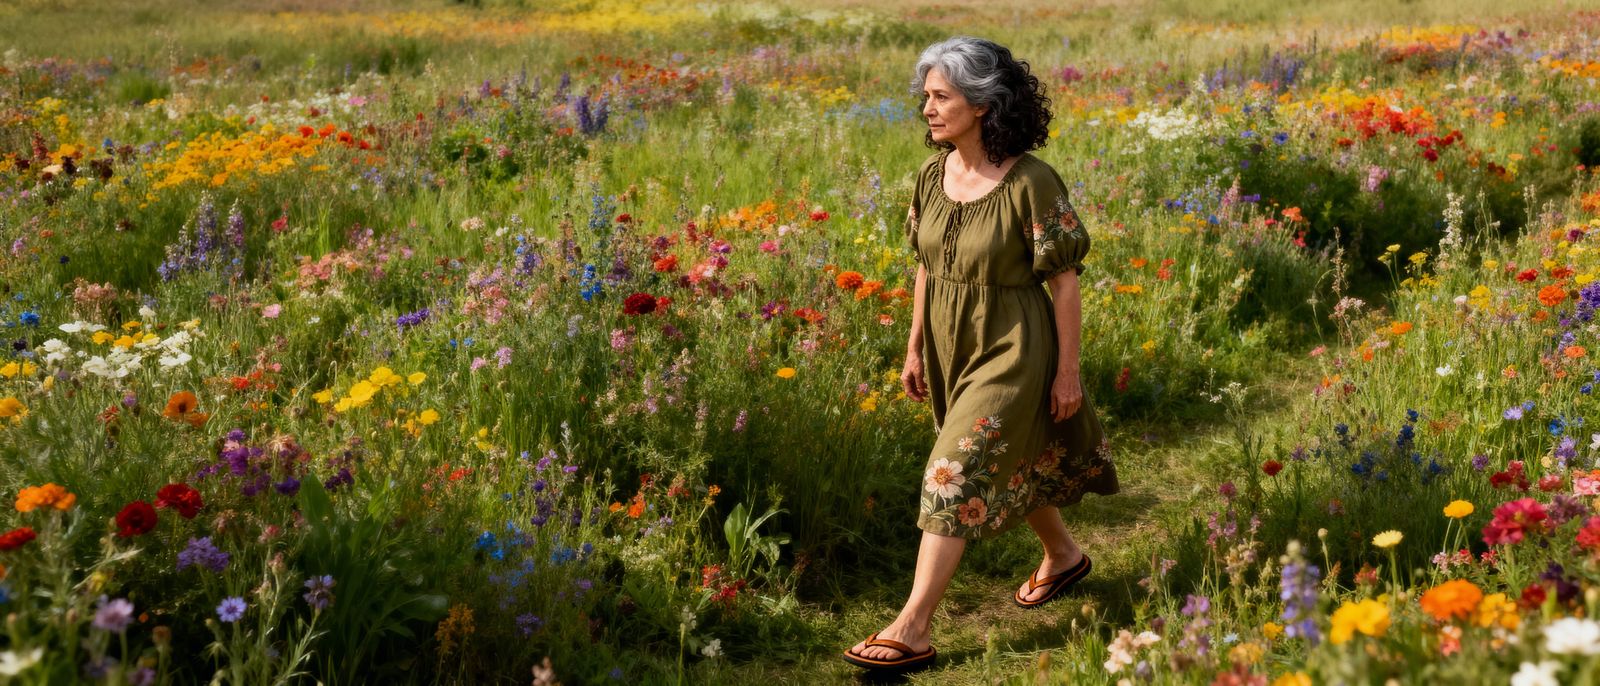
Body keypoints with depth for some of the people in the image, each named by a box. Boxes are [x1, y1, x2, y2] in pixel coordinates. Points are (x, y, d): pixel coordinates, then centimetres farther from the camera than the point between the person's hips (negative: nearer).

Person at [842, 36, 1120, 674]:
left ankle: (913, 629, -7)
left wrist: (1067, 371, -12)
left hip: (1011, 351, -7)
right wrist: (915, 347, 11)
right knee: (1011, 463, 23)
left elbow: (1065, 279, -15)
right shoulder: (932, 175, -2)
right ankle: (1064, 555, 48)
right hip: (951, 345, 7)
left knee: (956, 476, -10)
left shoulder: (1030, 183, -21)